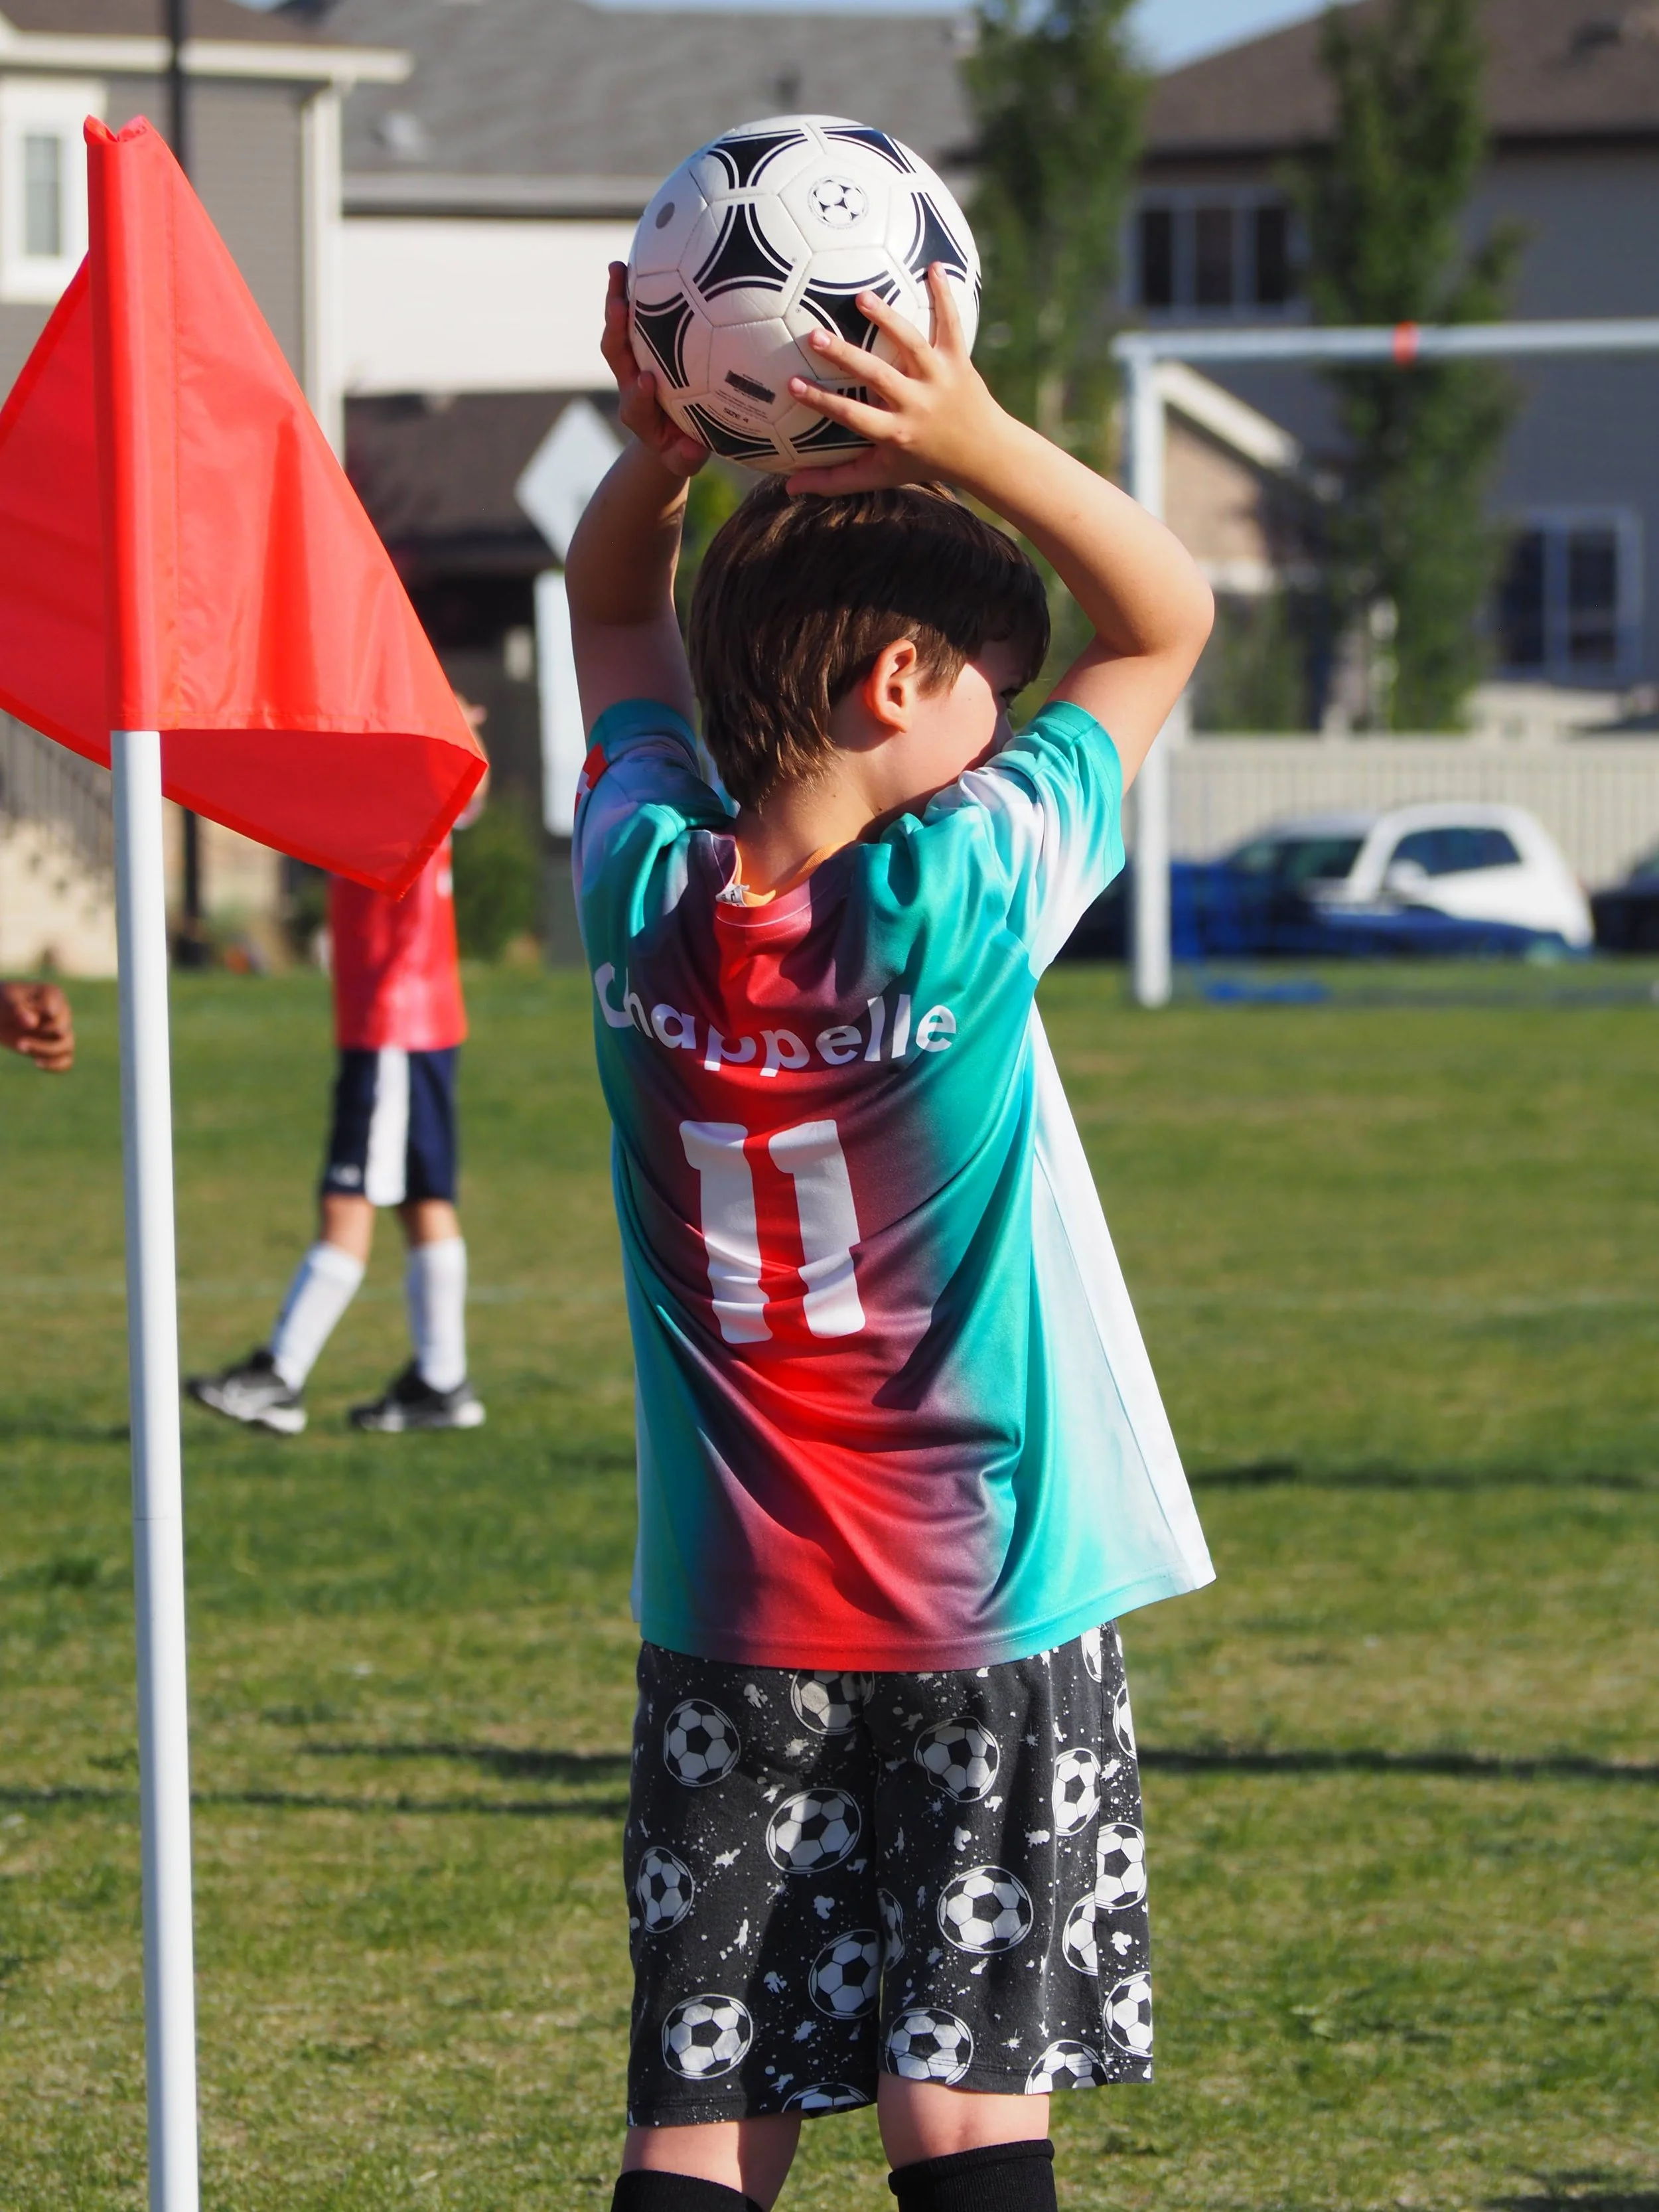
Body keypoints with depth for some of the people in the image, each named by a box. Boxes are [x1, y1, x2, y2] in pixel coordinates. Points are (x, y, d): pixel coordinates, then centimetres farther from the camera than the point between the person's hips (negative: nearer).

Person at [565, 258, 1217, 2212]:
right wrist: (975, 445, -14)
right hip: (991, 1610, -4)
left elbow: (615, 612, 17)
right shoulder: (966, 900, -15)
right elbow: (1166, 621, -3)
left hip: (726, 1623, 4)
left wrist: (663, 440, -1)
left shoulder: (645, 893, -3)